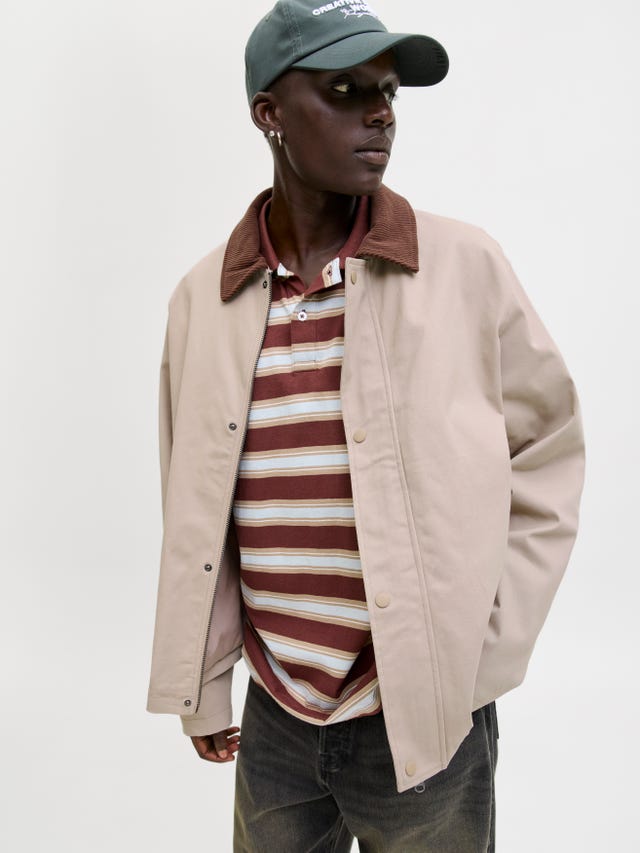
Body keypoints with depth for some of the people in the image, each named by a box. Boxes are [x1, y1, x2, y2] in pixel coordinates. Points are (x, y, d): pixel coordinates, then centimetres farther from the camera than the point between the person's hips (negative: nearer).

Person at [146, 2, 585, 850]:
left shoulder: (464, 265, -9)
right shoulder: (204, 298, -2)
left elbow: (547, 456, -2)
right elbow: (195, 512, 4)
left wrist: (480, 660, -5)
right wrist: (203, 687, 8)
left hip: (426, 720, -2)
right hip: (273, 718, 3)